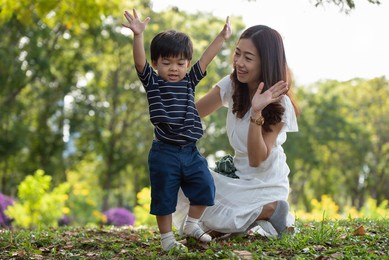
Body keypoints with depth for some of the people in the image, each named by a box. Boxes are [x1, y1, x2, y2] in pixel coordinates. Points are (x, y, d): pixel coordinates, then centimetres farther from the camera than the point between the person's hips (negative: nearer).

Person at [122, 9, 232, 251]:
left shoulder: (189, 81, 10)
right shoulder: (152, 82, -2)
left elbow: (206, 59, 7)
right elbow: (140, 62, -18)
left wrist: (222, 37, 1)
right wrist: (138, 35, -32)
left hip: (191, 151, 4)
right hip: (165, 153, -4)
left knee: (205, 186, 5)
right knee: (164, 196, 3)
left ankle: (192, 224, 25)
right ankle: (167, 237, 17)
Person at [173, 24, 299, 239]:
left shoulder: (279, 104, -16)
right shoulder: (232, 85, -1)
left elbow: (257, 160, -23)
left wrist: (257, 113, -35)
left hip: (265, 186, -7)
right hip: (239, 177, 7)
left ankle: (269, 211, -7)